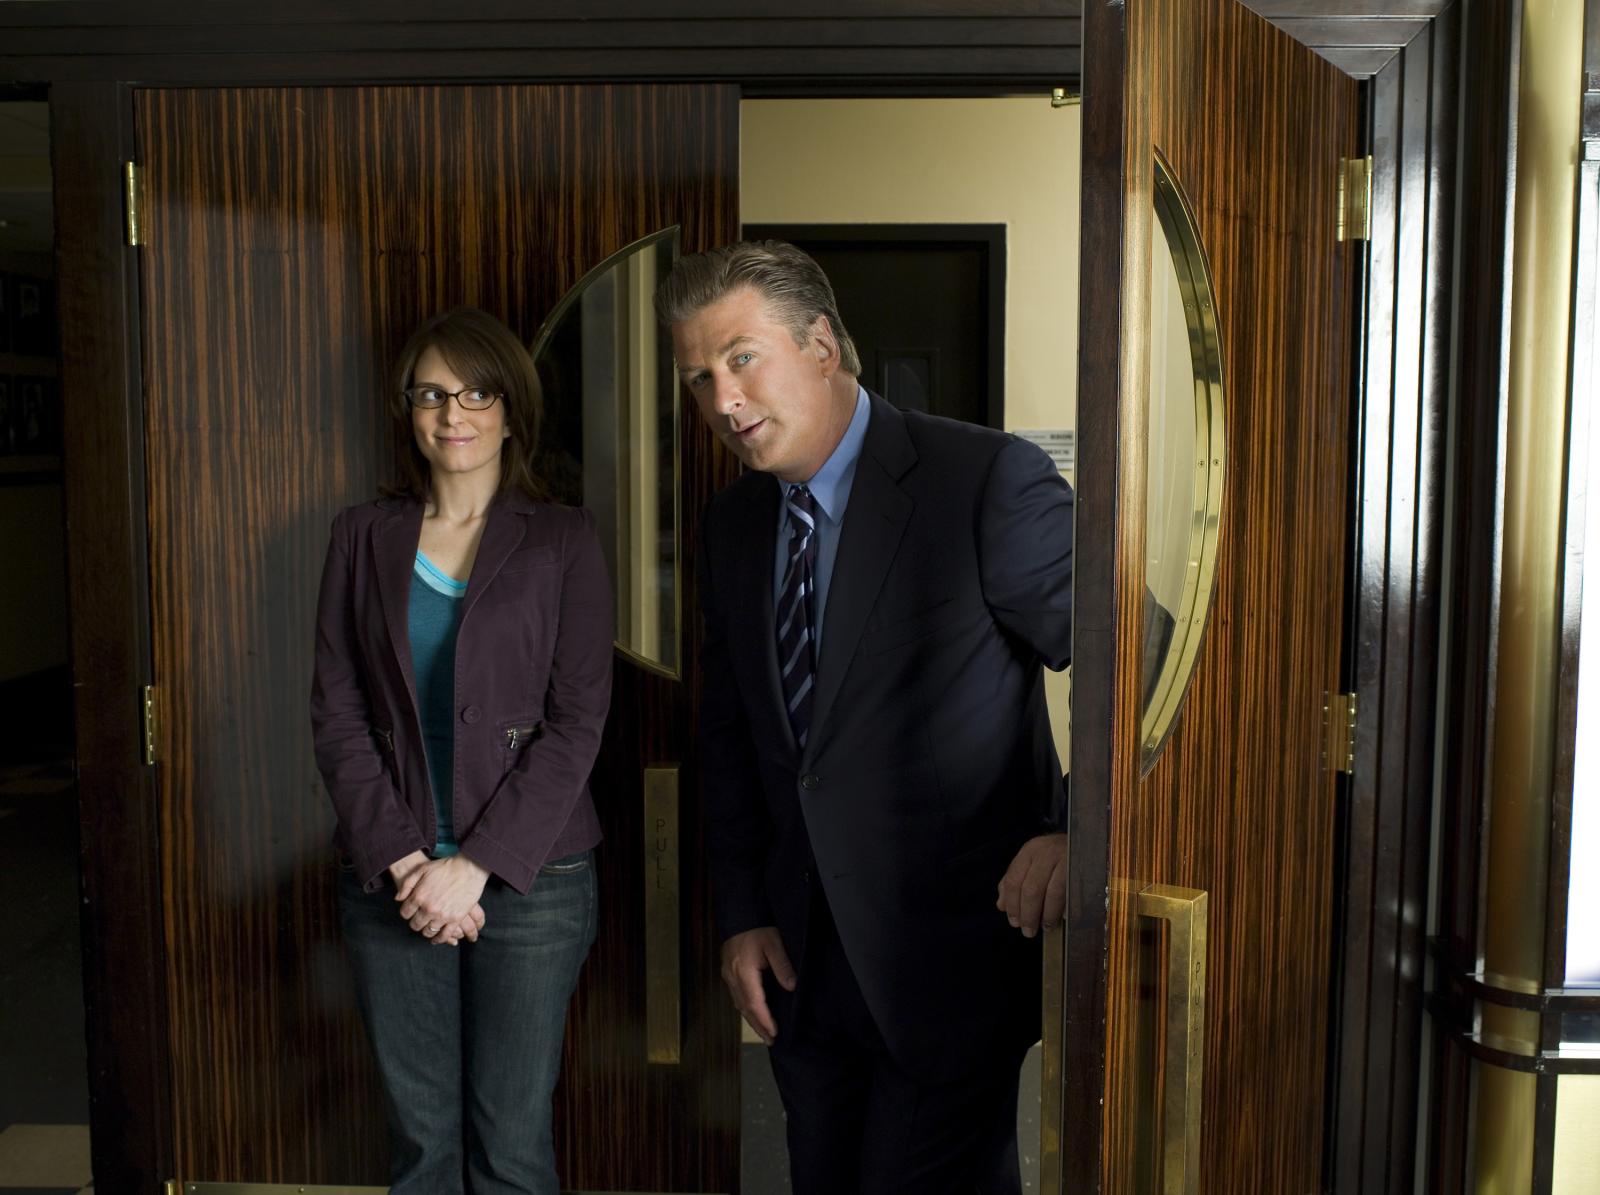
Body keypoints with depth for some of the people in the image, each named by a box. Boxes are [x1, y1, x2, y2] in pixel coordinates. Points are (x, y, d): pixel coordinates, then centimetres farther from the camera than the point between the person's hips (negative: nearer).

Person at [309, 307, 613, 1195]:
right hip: (390, 878, 2)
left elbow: (575, 724, -5)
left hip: (528, 878, -2)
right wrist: (398, 855, -8)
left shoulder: (563, 541, 1)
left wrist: (476, 864, -12)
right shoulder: (364, 536, 8)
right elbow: (335, 712, 3)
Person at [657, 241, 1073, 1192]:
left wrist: (1076, 832, -26)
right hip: (803, 966, 6)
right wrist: (743, 911, 6)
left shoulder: (991, 482, -16)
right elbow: (729, 734, 11)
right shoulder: (733, 524, 5)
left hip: (950, 963, -6)